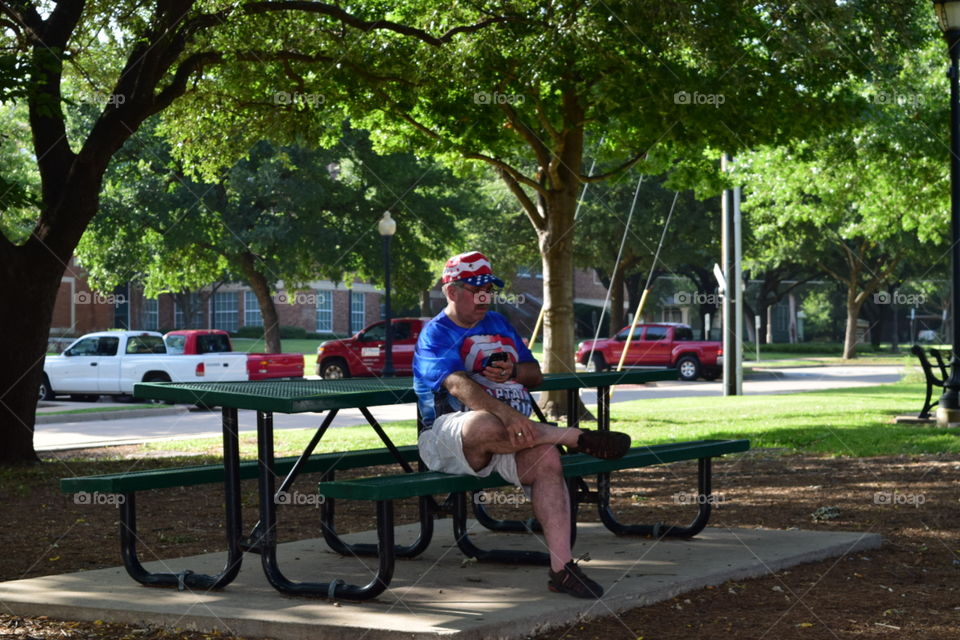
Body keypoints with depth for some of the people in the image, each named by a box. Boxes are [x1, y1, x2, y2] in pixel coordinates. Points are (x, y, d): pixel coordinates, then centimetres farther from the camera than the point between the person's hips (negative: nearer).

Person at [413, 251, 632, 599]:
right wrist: (504, 412, -37)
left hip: (511, 432, 5)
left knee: (546, 456, -27)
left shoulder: (498, 324, 23)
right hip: (449, 436, -5)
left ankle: (562, 567, -29)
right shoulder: (435, 335, 1)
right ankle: (578, 437, -25)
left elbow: (536, 374, 23)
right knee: (486, 425, -40)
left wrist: (512, 371, -3)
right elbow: (457, 384, -19)